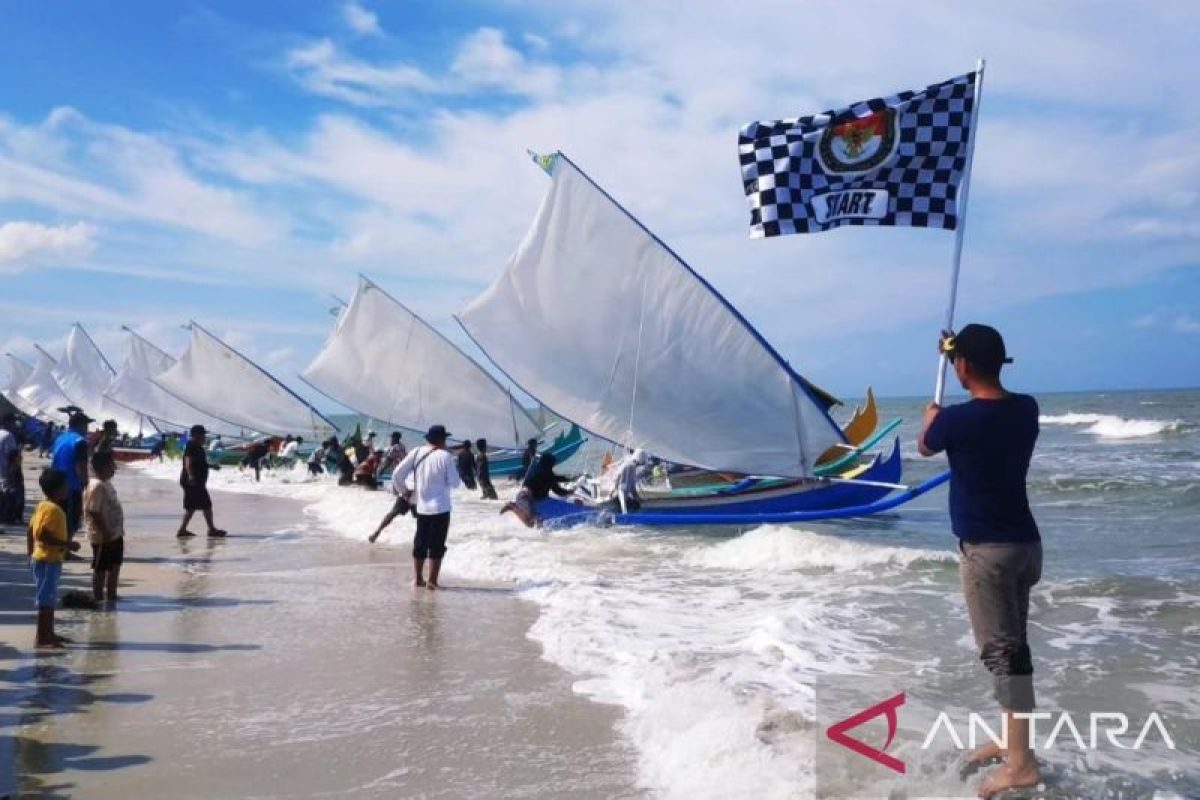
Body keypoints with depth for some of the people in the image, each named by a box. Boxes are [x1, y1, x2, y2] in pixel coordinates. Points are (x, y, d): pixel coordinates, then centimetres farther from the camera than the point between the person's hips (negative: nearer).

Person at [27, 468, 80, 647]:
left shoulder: (43, 506, 10)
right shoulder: (53, 509, -20)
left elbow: (32, 529, 16)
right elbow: (43, 534, -27)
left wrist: (31, 551, 23)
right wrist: (66, 544, -24)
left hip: (44, 558, 10)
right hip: (49, 559, -10)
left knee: (50, 599, 17)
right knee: (46, 600, -5)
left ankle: (49, 634, 25)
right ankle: (42, 638, -2)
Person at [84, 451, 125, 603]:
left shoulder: (107, 483, 10)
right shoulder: (97, 486, -21)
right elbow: (93, 512, -25)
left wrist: (119, 529, 19)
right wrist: (105, 532, -23)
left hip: (115, 534, 10)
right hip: (103, 537, -10)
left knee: (115, 566, 17)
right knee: (100, 569, 2)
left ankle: (112, 596, 28)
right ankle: (98, 599, 11)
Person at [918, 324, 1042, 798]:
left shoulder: (957, 419, -18)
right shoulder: (1026, 409, 1)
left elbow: (924, 447, 6)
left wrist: (932, 417, 27)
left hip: (986, 549, -8)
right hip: (1023, 543, 8)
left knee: (1002, 650, -5)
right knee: (1011, 644, 17)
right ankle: (1012, 739, 29)